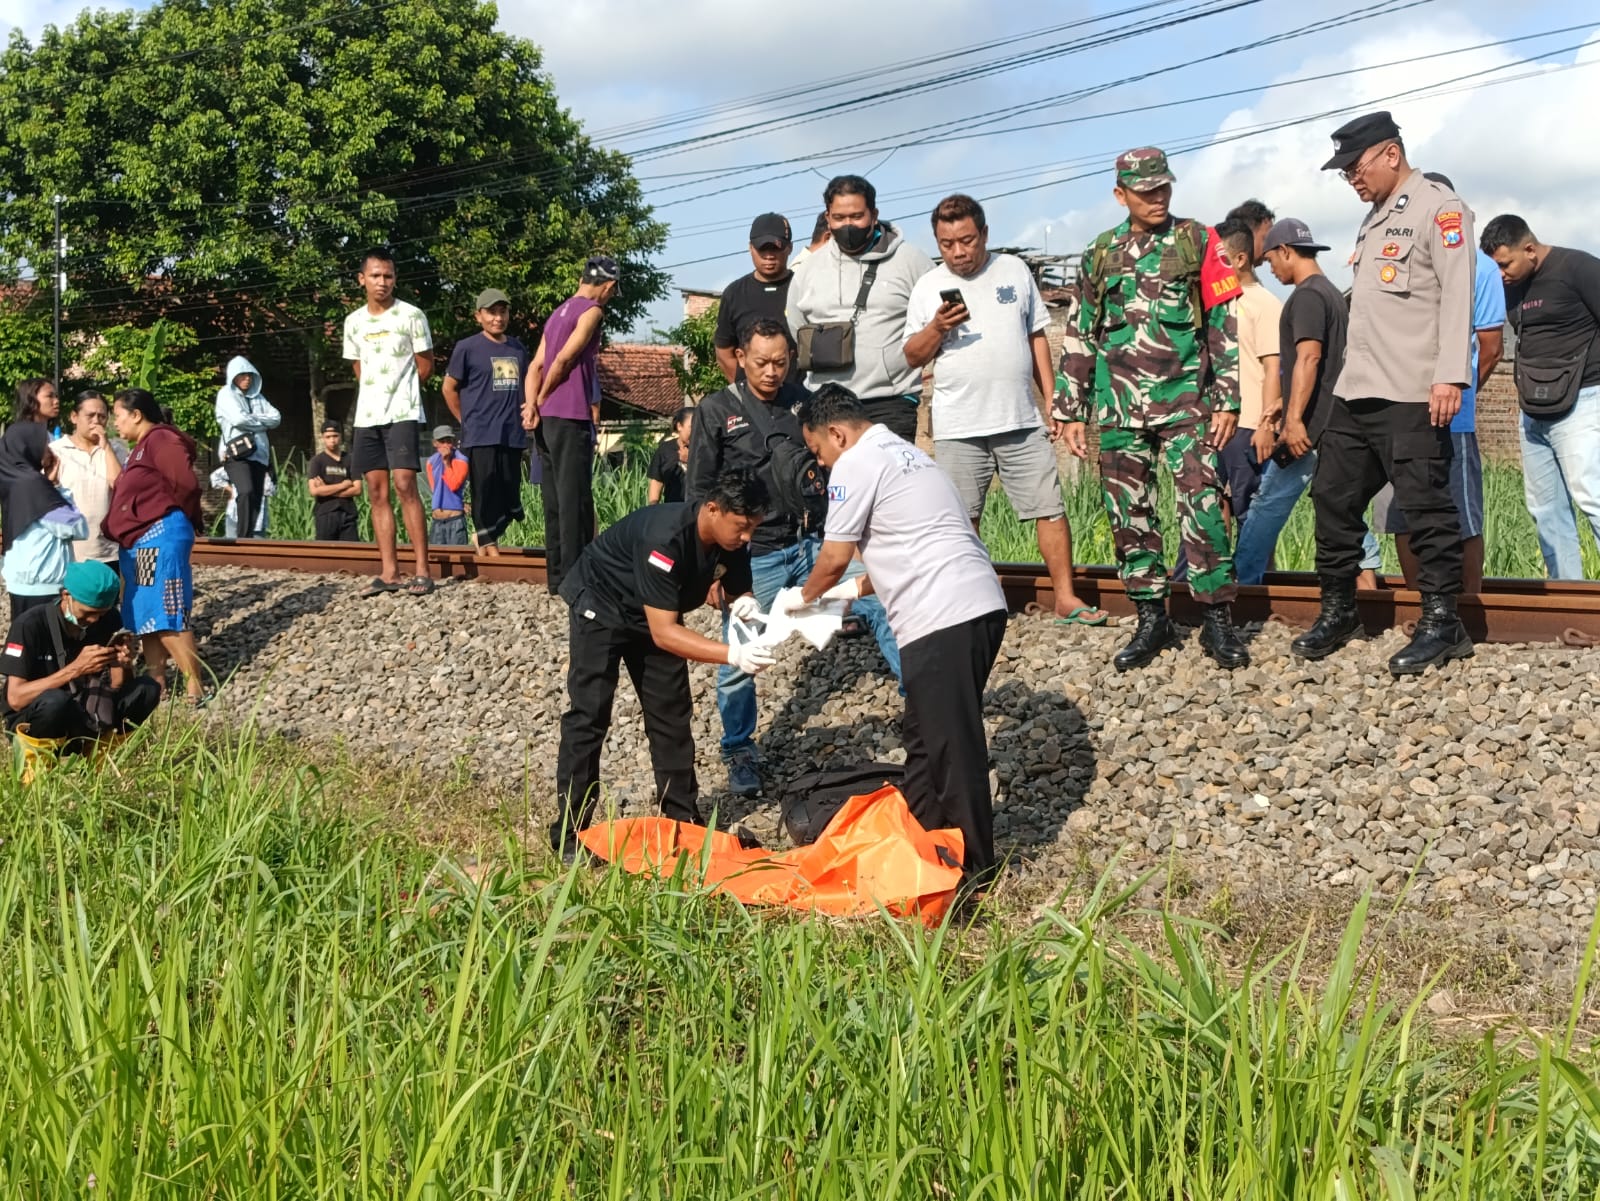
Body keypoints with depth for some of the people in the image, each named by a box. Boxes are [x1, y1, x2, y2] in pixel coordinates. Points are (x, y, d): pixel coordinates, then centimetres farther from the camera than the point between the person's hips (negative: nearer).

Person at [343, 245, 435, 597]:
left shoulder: (411, 316, -4)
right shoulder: (353, 322, 10)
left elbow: (425, 366, 2)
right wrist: (378, 392, 12)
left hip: (402, 415, -5)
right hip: (366, 417, 5)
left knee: (405, 486, -13)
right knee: (377, 492, 3)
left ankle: (421, 571, -12)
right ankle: (390, 572, 6)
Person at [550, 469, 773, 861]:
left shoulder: (732, 541, -17)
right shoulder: (666, 537, -39)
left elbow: (738, 590, 0)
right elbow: (663, 632, -39)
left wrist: (747, 605, -26)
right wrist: (733, 654, -48)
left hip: (656, 615, 7)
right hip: (601, 606, -7)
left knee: (672, 715, 4)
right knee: (588, 715, -10)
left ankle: (683, 821, 12)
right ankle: (569, 835, -8)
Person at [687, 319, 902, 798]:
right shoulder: (716, 411, 1)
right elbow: (698, 494, 2)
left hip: (813, 544, 3)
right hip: (753, 557, -3)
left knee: (882, 605, -10)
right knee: (737, 663, -3)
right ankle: (739, 753, 18)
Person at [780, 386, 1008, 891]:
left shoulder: (857, 464, -3)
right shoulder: (904, 453, 25)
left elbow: (833, 559, 1)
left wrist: (802, 597, 19)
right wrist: (849, 590, 31)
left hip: (944, 619, -10)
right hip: (980, 606, 10)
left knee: (950, 744, -2)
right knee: (925, 735, 17)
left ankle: (972, 868, 4)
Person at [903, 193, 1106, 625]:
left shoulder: (1014, 271, 8)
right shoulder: (928, 287, 4)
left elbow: (1037, 338, 13)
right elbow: (913, 356, 3)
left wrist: (1052, 399, 8)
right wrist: (937, 326, -16)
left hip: (1022, 422, 1)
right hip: (958, 430, -1)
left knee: (1050, 509, 0)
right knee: (960, 520, 5)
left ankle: (1066, 598, 7)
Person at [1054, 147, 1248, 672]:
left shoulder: (1198, 243, 3)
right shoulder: (1099, 255, 11)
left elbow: (1225, 326, 1)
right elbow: (1080, 337, 14)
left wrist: (1227, 401, -5)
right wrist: (1071, 411, 9)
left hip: (1186, 405, -3)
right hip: (1119, 409, 3)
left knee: (1203, 509, -9)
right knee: (1130, 517, 4)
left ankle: (1218, 621, 0)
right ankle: (1151, 620, 15)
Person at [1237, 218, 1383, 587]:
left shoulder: (1306, 295, -11)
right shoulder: (1331, 293, 19)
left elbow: (1308, 357, -23)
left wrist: (1295, 420, -27)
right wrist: (1283, 407, 24)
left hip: (1309, 430, -9)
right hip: (1333, 424, 10)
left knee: (1267, 507, -3)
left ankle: (1240, 587, 1)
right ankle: (1367, 584, 6)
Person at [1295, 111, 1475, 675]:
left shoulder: (1438, 207, -5)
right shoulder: (1376, 217, 21)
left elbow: (1456, 294, -14)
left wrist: (1449, 376, -22)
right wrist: (1352, 374, 16)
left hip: (1410, 395, -9)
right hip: (1354, 392, 9)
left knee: (1425, 506, -5)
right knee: (1334, 496, 11)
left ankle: (1441, 623, 3)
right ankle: (1338, 612, 21)